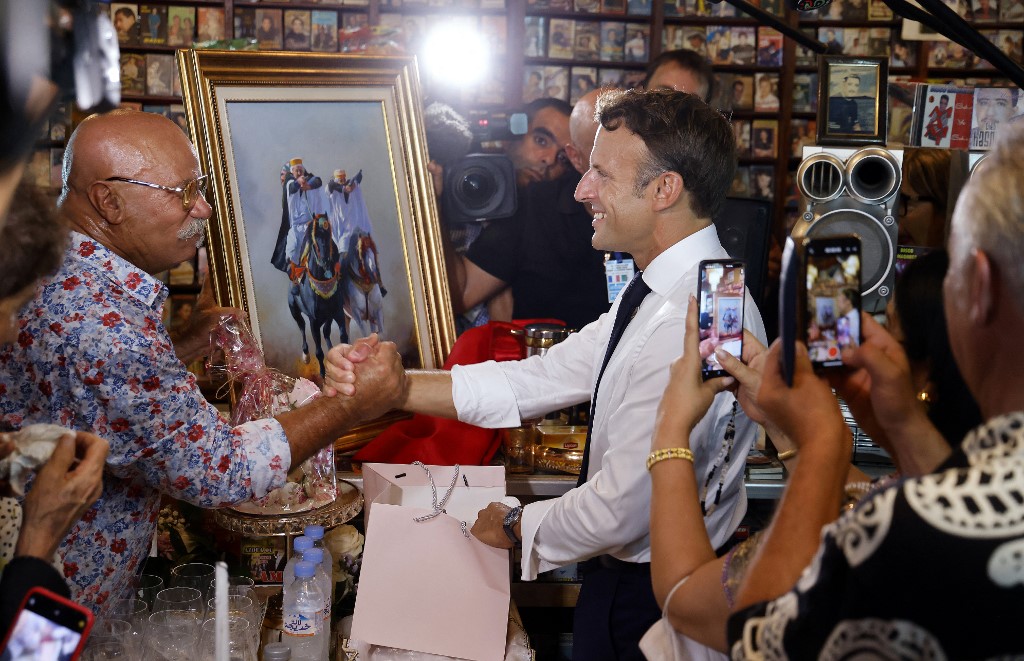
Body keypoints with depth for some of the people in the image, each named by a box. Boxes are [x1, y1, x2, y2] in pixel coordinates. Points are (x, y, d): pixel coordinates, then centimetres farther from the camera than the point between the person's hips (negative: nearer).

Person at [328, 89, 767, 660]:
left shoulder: (694, 324, -30)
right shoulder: (660, 294, 4)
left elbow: (621, 511, -29)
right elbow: (540, 379, 3)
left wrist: (517, 525, -9)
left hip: (647, 596, -8)